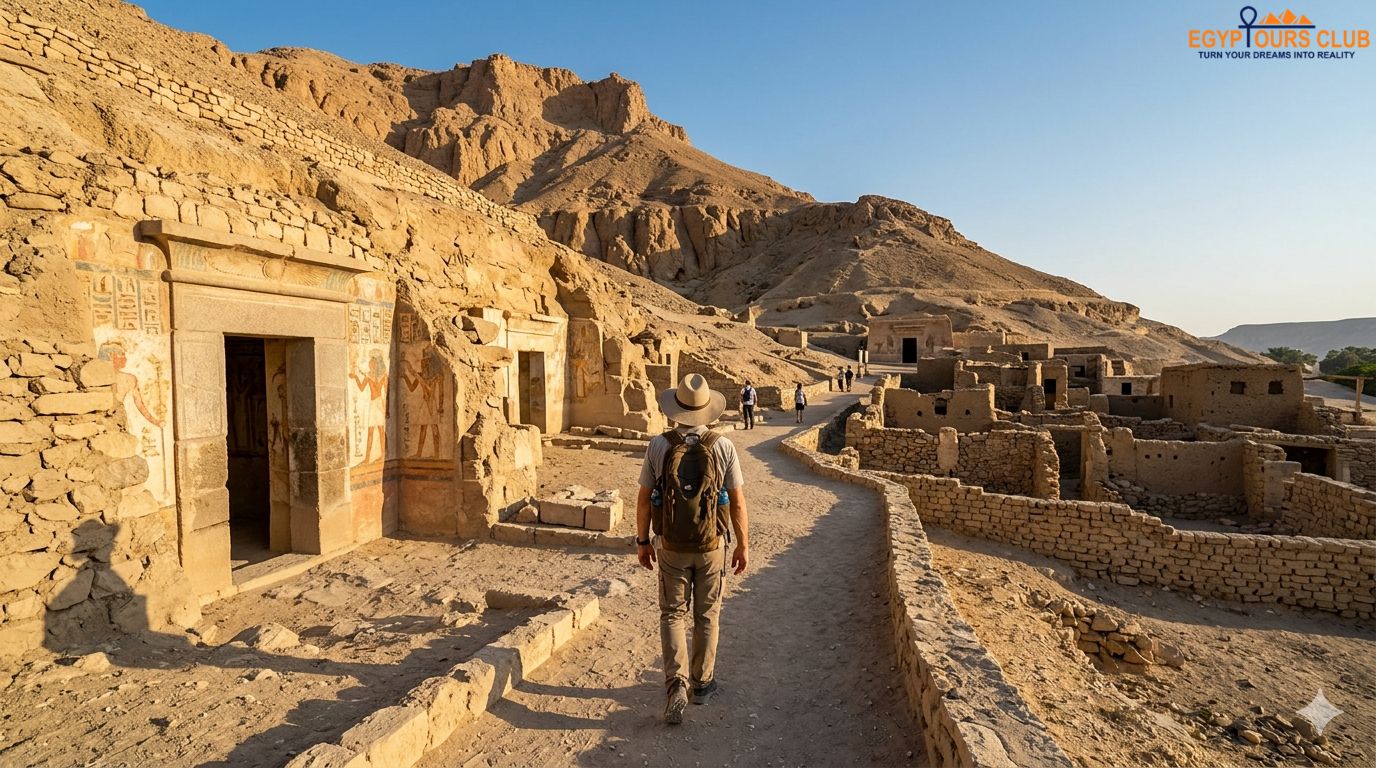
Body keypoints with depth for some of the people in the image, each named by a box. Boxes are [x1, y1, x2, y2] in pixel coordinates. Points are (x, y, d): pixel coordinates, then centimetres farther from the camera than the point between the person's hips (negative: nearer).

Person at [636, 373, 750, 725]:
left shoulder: (659, 445, -10)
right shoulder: (722, 447, -11)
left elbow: (644, 498, -4)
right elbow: (737, 503, -8)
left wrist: (642, 541, 9)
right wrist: (743, 546, 4)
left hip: (671, 546, 0)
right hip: (711, 545, 0)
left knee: (672, 614, 14)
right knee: (706, 616, 17)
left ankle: (677, 683, 1)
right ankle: (702, 683, 31)